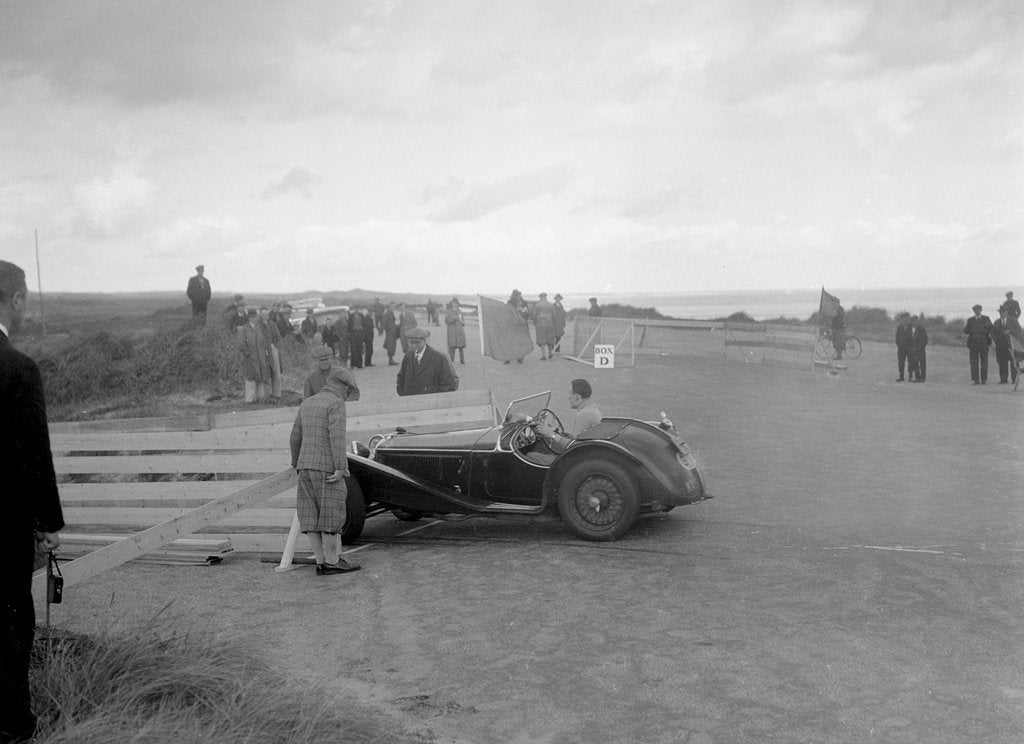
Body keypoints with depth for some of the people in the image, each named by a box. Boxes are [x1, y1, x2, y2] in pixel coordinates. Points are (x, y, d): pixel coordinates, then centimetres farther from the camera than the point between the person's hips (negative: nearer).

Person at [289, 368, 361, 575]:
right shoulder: (336, 404, -9)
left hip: (306, 466, 7)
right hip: (327, 468, -7)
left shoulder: (307, 403, 14)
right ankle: (332, 562, 5)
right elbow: (337, 436, -20)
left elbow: (295, 438, 18)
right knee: (332, 515, 0)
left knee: (312, 516, 6)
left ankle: (321, 562, 7)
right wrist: (341, 468, -23)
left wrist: (296, 464, 31)